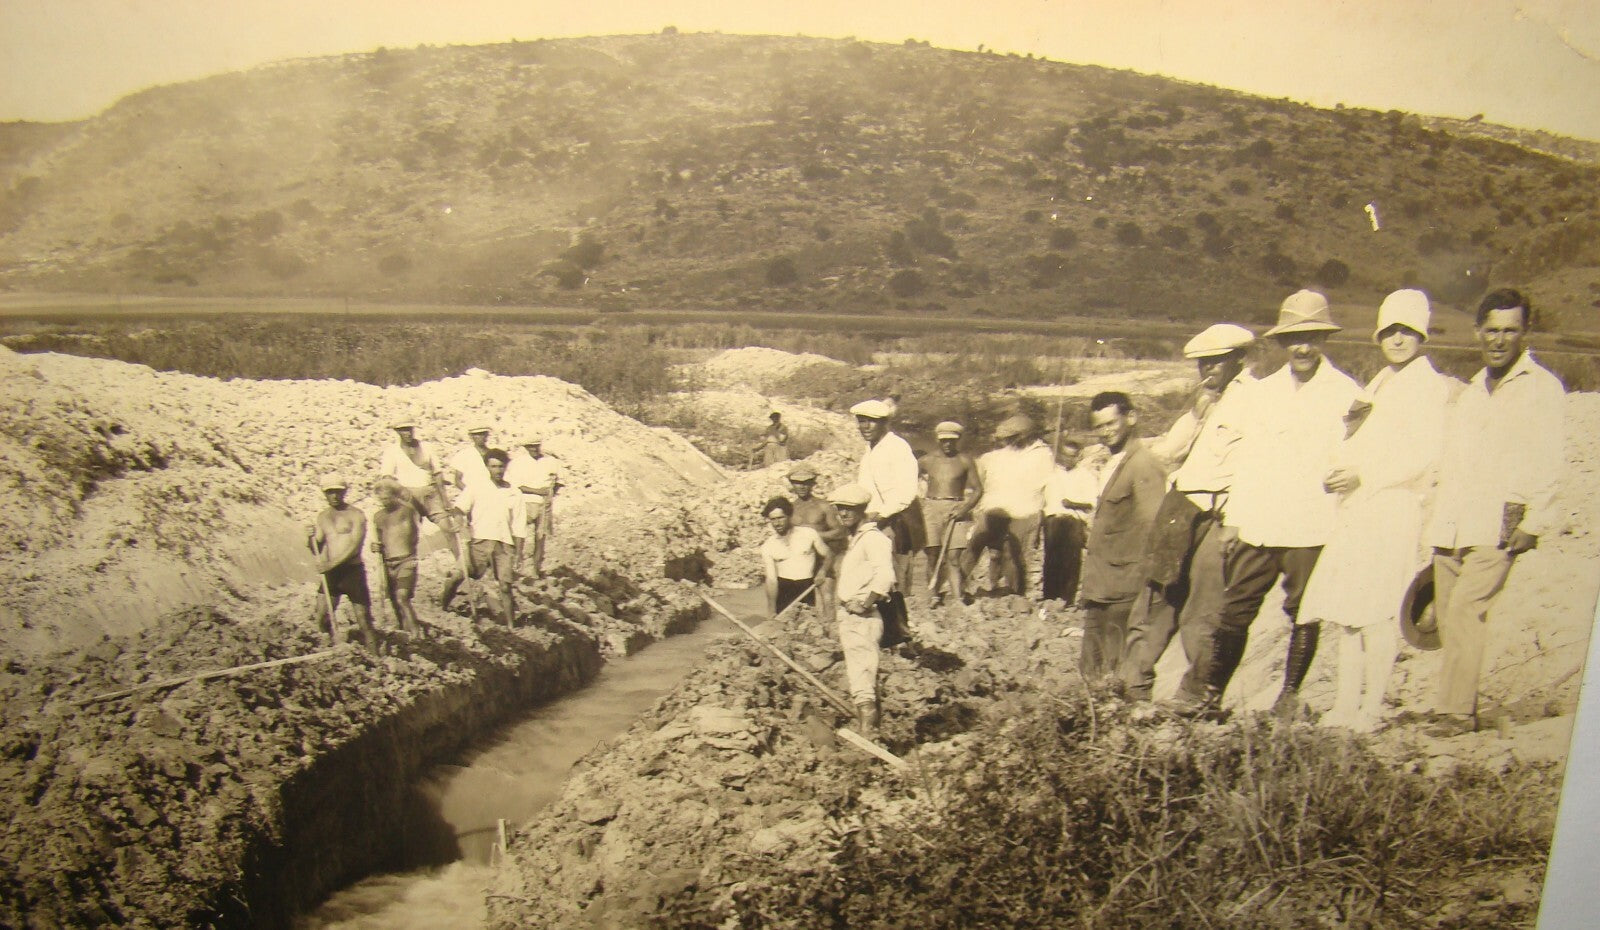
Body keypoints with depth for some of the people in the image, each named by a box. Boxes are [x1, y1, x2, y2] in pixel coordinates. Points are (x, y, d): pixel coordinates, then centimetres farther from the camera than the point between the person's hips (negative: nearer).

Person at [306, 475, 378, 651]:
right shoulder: (322, 517, 14)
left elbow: (354, 546, -14)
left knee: (364, 619, -6)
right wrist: (310, 539, -7)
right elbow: (317, 551, 15)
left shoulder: (355, 515, -3)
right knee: (320, 618, 0)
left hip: (353, 570, -5)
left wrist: (332, 564, -21)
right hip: (331, 573, 5)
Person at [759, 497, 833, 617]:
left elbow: (828, 555, 11)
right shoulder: (768, 546, 3)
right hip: (782, 590, 1)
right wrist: (771, 610, -10)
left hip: (807, 588, -1)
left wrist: (822, 571, -10)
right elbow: (771, 579, -2)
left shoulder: (809, 534, 2)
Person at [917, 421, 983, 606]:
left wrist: (965, 507, -8)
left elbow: (978, 489, 7)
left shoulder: (965, 461, 7)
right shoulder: (926, 460, 10)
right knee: (933, 556, -2)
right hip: (932, 508, 2)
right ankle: (935, 597, 4)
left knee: (954, 557, -10)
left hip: (956, 510, -2)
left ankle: (960, 600, -12)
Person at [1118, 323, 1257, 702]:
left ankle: (1196, 696, 6)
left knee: (1202, 614, -3)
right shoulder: (1206, 402, 21)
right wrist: (1197, 410, 5)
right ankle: (1134, 683, 12)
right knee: (1158, 597, 7)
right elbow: (1168, 452, 14)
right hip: (1180, 512, 8)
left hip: (1217, 517, -7)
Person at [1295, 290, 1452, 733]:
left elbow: (1424, 455, -12)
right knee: (1343, 609, 3)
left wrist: (1364, 475, -17)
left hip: (1393, 509, -8)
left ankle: (1371, 709, -2)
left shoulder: (1427, 384, -2)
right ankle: (1346, 704, 8)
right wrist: (1338, 473, 11)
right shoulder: (1380, 384, 23)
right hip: (1356, 508, 8)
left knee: (1374, 609, -8)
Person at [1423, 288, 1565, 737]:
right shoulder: (1471, 389, 22)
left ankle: (1456, 711, -14)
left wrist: (1533, 522, -13)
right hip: (1450, 526, 6)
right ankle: (1463, 708, 14)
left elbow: (1548, 464, -5)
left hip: (1499, 527, -6)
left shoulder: (1543, 387, 2)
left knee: (1465, 607, -18)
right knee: (1447, 616, 4)